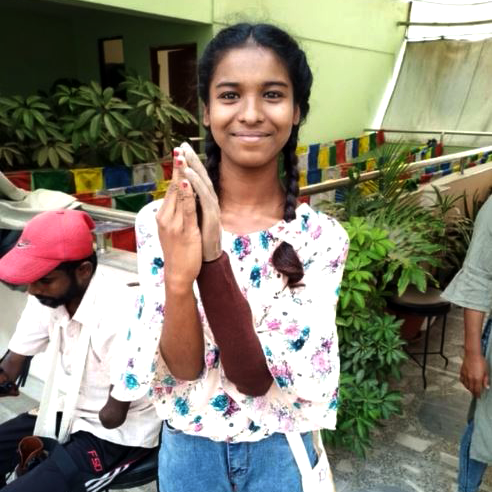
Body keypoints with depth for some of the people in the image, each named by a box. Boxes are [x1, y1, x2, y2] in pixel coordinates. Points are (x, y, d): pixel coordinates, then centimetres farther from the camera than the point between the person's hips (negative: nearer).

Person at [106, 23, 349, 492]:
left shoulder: (321, 236, -16)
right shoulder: (160, 221, -14)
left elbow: (255, 377, -21)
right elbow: (183, 369, -16)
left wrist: (212, 257, -35)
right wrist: (178, 276, -35)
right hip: (187, 452, 1)